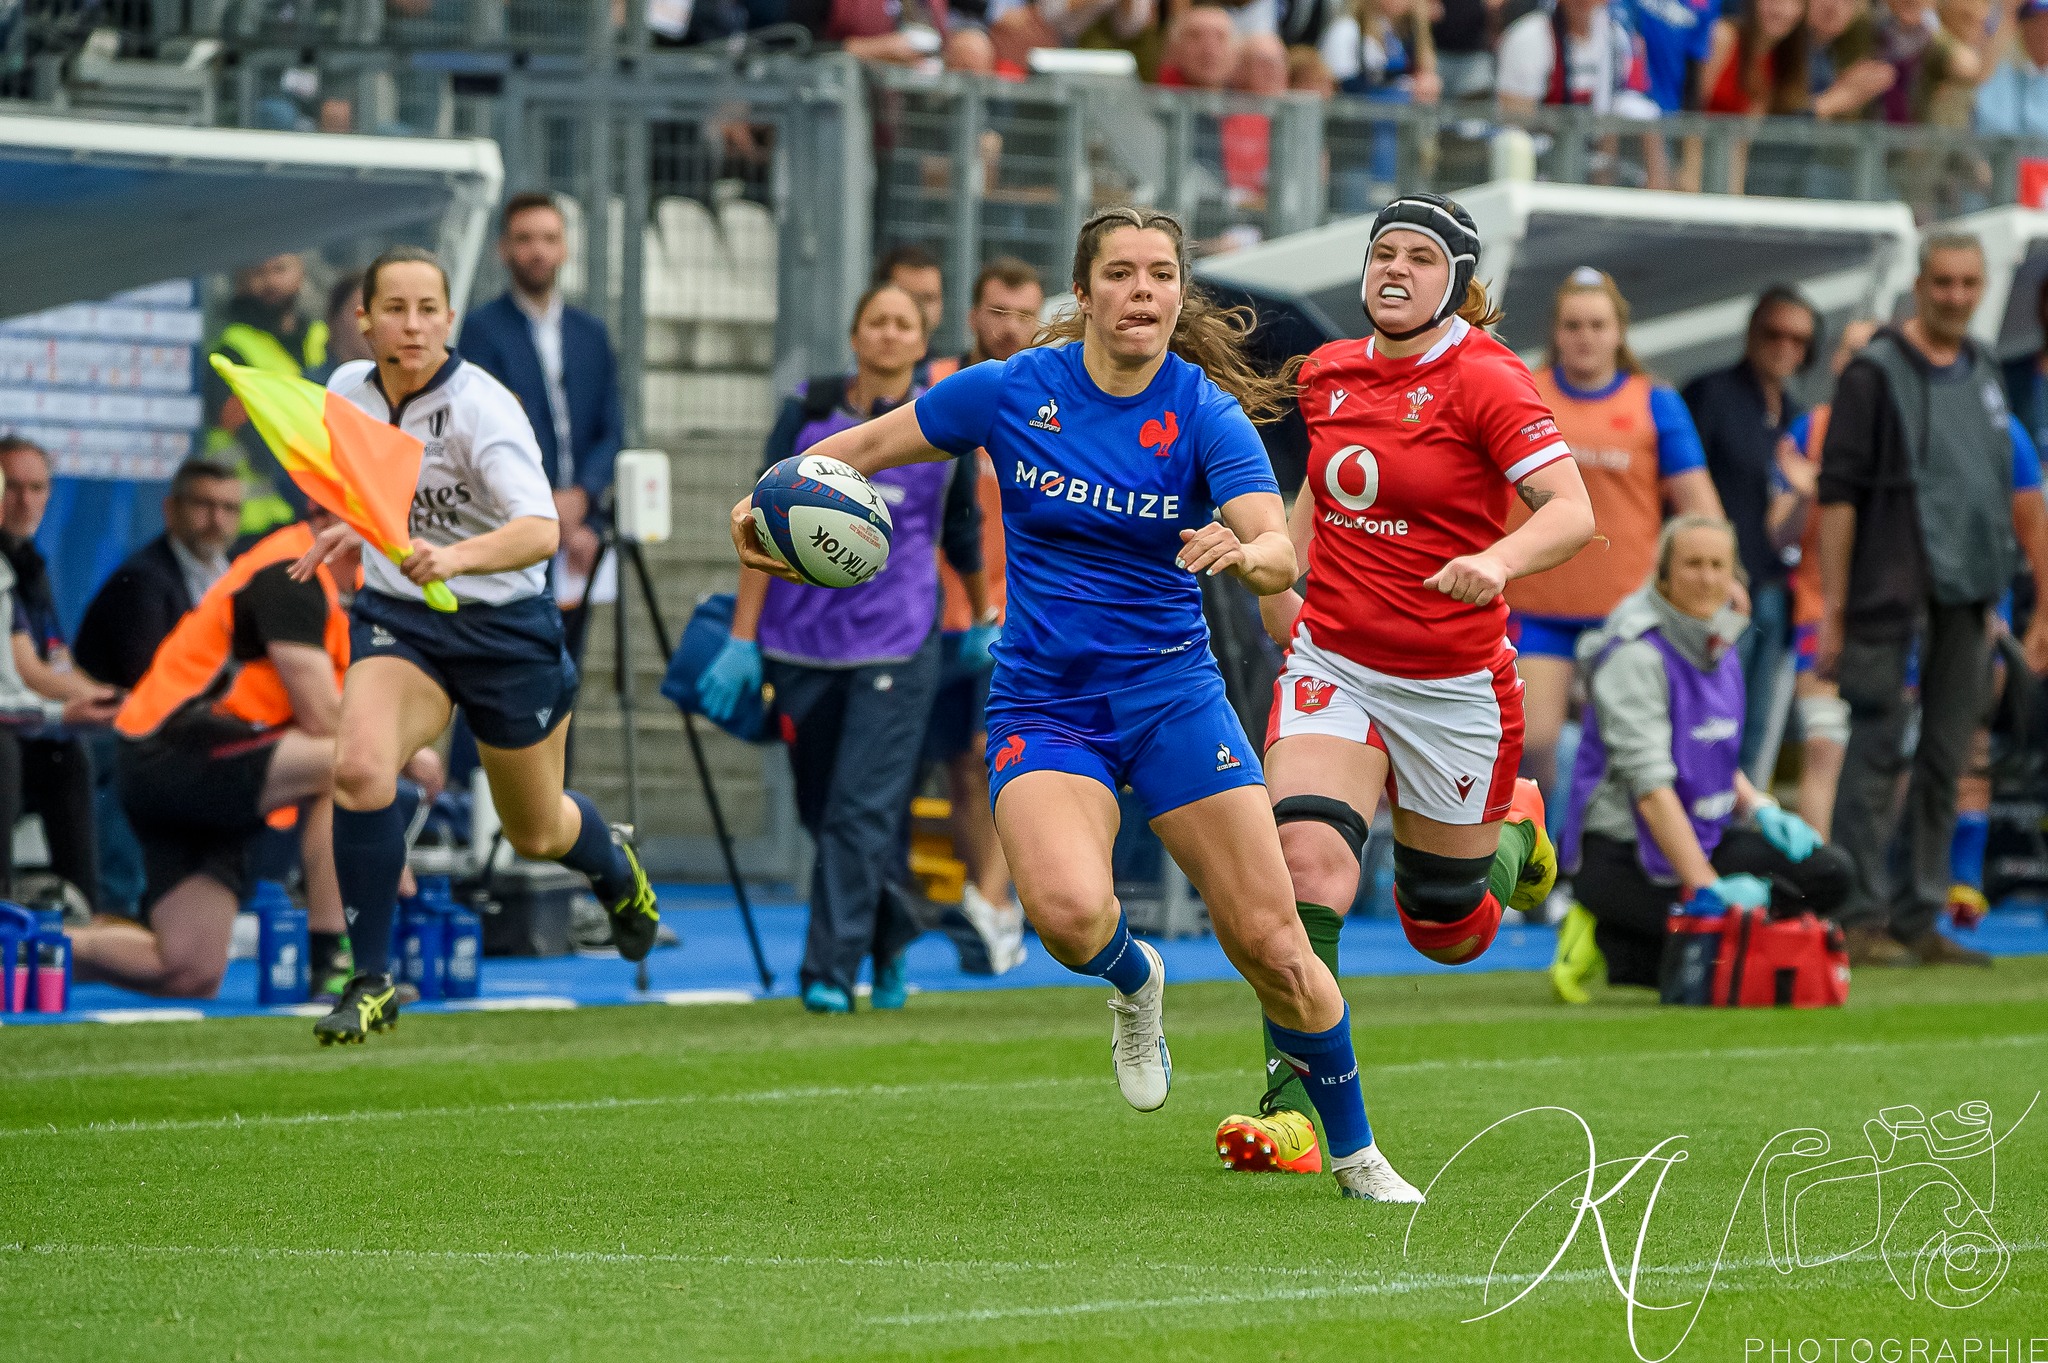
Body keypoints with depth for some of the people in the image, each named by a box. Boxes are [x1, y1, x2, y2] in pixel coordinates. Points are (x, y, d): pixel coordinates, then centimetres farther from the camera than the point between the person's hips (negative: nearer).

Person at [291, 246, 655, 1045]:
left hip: (505, 627, -3)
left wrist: (453, 558, -56)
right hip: (397, 617, 3)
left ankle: (616, 865, 55)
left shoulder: (482, 409, -24)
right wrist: (352, 525, 3)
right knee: (360, 768, -27)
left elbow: (540, 531, -40)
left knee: (536, 833, 16)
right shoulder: (347, 390, -6)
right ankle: (372, 981, -15)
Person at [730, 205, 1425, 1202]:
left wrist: (1244, 553, -44)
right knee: (1069, 913, -29)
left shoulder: (1207, 416, -8)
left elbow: (1281, 552, -21)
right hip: (1043, 701, 0)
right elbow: (869, 444, 10)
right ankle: (1133, 984, 10)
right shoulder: (1010, 391, -4)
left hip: (1172, 692, 0)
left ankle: (1356, 1156, 17)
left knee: (1270, 942, -5)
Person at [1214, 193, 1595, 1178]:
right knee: (1306, 858, -22)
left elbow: (1572, 512, -22)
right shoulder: (1328, 373, 5)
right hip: (1334, 663, 3)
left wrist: (1499, 560, -41)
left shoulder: (1485, 380, -13)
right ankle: (1295, 1108, -23)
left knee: (1446, 934, 10)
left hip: (1454, 682, -3)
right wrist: (1279, 570, 12)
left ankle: (1514, 832, 45)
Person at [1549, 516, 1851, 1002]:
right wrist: (1706, 886, -29)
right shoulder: (1635, 655, -17)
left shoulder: (1719, 648, 9)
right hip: (1621, 849, -9)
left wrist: (1758, 808, 1)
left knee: (1828, 875, -10)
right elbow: (1649, 787, -23)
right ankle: (1609, 944, -4)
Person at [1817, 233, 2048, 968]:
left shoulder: (1984, 375, 15)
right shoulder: (1876, 371, -4)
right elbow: (1837, 493, -7)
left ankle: (1919, 915, 12)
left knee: (1945, 760, 7)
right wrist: (1832, 608, -12)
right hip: (1891, 599, -6)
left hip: (1966, 601, 6)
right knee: (1877, 754, -5)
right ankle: (1861, 914, -2)